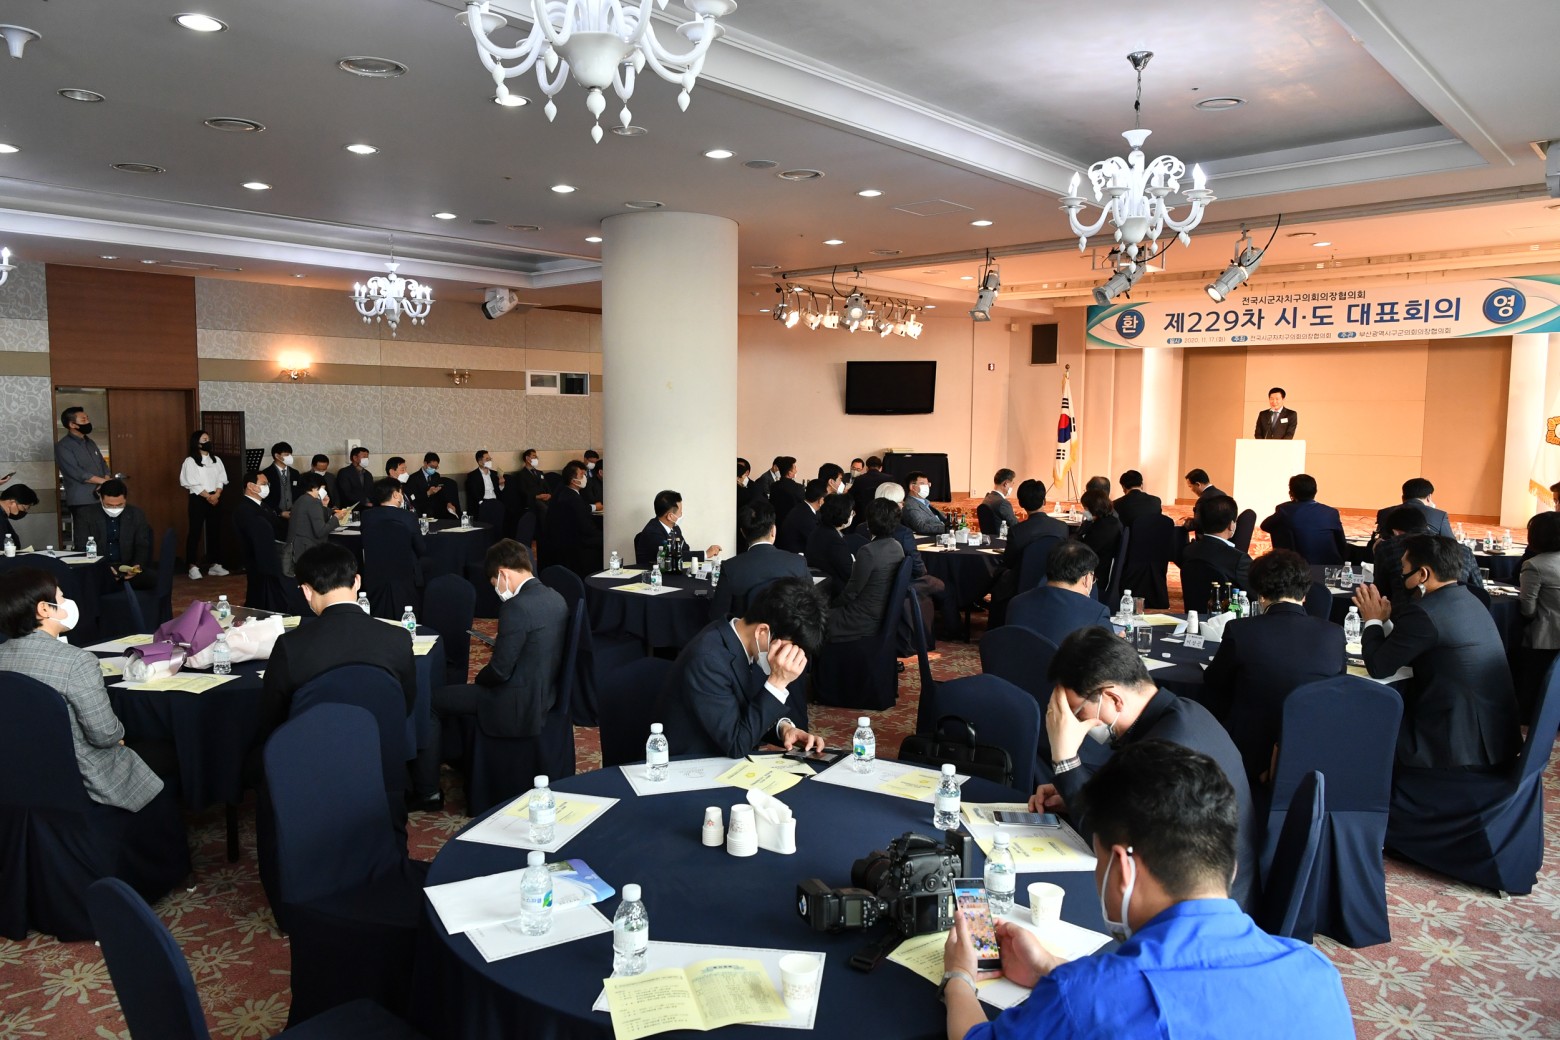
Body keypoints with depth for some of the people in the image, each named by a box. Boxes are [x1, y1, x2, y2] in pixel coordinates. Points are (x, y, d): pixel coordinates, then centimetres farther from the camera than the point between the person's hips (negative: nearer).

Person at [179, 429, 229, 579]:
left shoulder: (216, 460, 11)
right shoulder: (190, 461, -4)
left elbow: (221, 480, 5)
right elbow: (192, 484, -10)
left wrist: (216, 495, -10)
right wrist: (208, 496, -13)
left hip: (215, 499, 5)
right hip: (198, 499, -5)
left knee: (213, 531, 7)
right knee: (195, 532, -4)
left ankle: (213, 564, 12)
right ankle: (193, 567, -4)